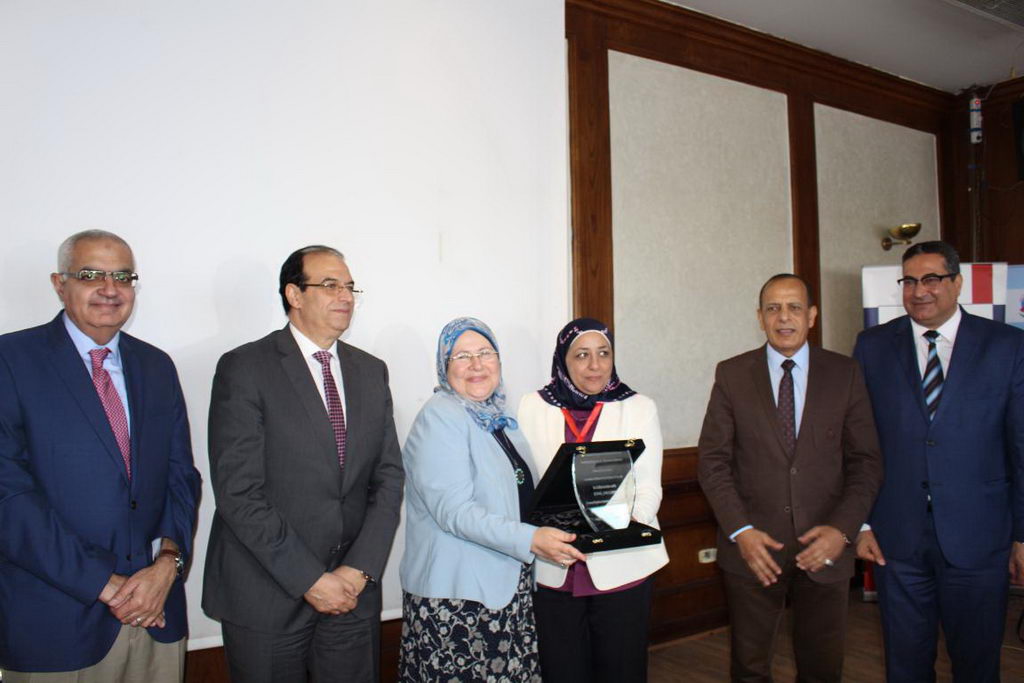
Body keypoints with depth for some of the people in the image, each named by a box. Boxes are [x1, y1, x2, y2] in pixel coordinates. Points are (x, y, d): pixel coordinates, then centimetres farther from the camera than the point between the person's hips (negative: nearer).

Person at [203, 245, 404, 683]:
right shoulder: (244, 368, -9)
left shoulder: (371, 372, 7)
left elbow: (388, 478, 5)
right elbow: (238, 492, -14)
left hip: (353, 591, 4)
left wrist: (360, 569, -6)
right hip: (266, 597, -4)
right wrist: (310, 580, -15)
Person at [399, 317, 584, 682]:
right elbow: (453, 510, -22)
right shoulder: (439, 417, -13)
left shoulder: (497, 418, 11)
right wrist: (530, 539, -27)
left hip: (508, 584, 7)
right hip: (457, 597, -7)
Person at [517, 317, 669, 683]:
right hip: (552, 568, 1)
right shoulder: (533, 407, 4)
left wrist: (631, 520, -21)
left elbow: (648, 487, -1)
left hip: (620, 565, 0)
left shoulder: (639, 408, 3)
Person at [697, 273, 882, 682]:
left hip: (825, 547, 1)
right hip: (752, 546, 0)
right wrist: (740, 531, -11)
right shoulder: (731, 375, -1)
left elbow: (866, 462, 2)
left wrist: (842, 528, -11)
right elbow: (712, 461, -2)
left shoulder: (845, 374, 2)